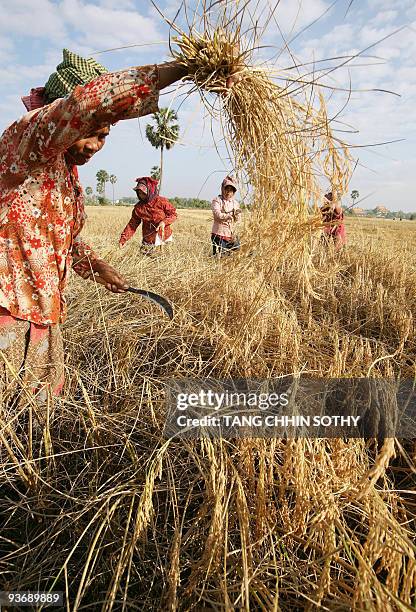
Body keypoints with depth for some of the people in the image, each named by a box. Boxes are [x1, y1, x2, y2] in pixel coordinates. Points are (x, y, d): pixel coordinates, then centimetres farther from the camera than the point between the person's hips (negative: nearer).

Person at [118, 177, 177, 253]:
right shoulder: (138, 207, 0)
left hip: (164, 237, -2)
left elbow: (173, 214, -4)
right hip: (148, 241, 3)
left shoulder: (161, 201, -9)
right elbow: (132, 225, 2)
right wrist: (123, 239, -6)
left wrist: (164, 222, -23)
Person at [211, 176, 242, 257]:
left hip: (231, 235, 5)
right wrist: (230, 214, -16)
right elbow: (217, 214, -17)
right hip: (219, 234, -5)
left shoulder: (235, 203, 14)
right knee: (219, 257, -6)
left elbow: (237, 219, 7)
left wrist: (237, 214, -15)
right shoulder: (217, 200, -2)